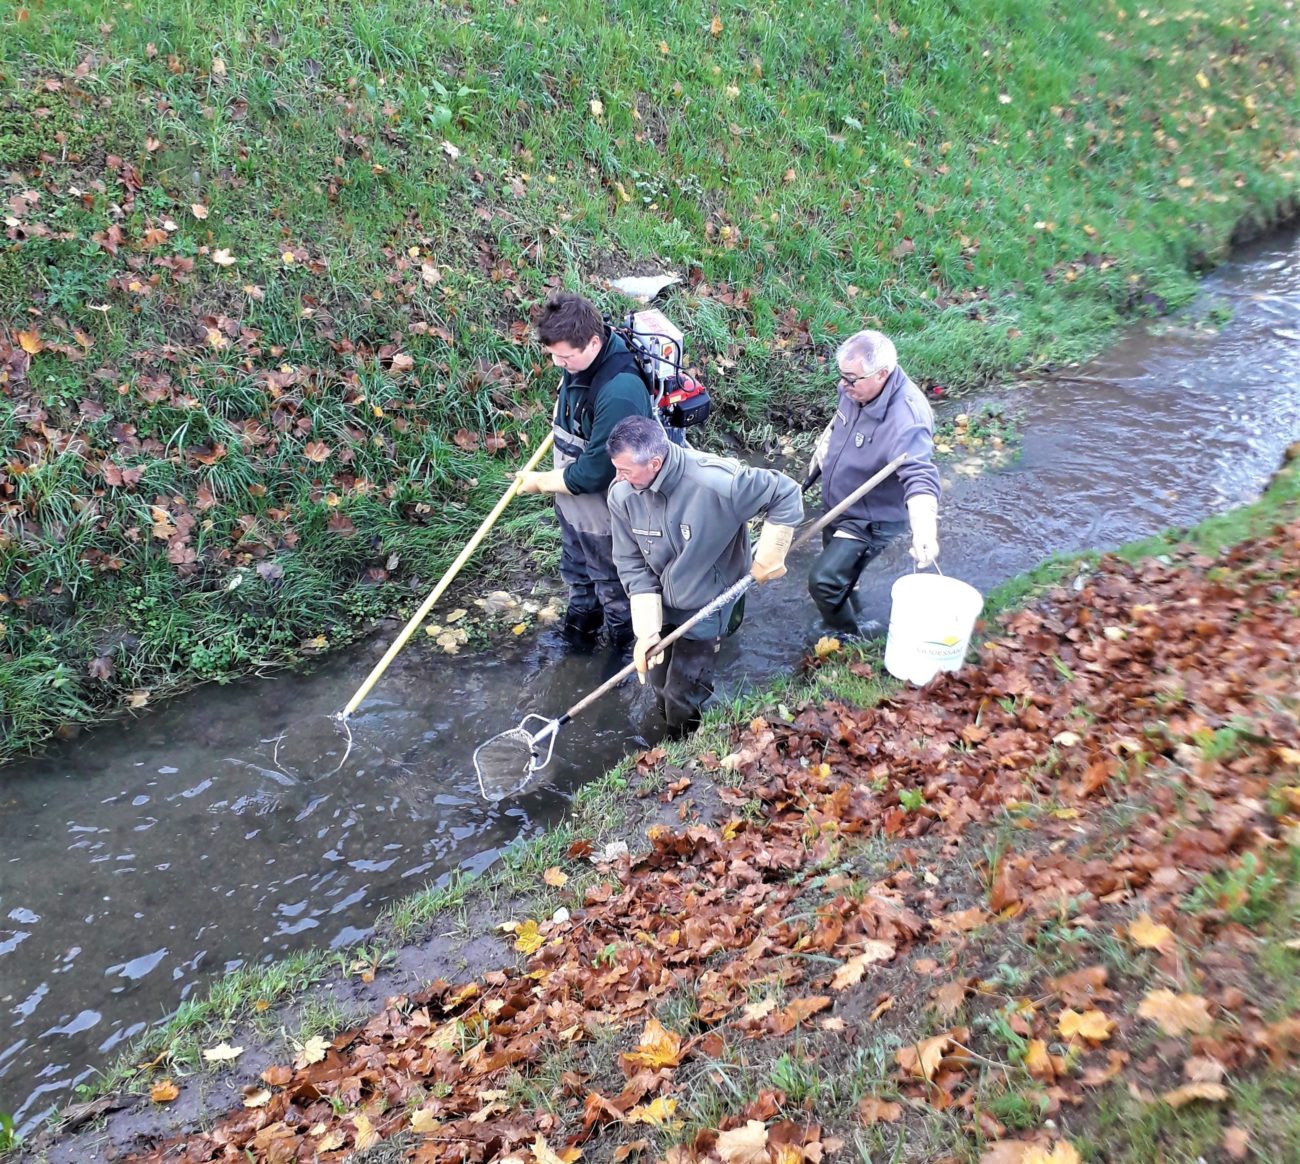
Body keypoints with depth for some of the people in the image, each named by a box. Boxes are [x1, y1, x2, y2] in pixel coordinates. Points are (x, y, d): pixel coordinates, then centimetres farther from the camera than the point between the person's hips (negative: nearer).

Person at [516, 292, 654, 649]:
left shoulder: (620, 394, -38)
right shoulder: (579, 357, -12)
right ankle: (578, 636, 54)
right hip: (571, 500, 8)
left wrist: (541, 482, -16)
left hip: (603, 515, -8)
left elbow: (594, 472, -29)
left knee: (613, 591, 16)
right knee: (577, 577, 30)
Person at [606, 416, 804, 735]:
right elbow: (632, 564, -9)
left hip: (705, 609, -4)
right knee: (662, 694, 18)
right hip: (661, 604, 4)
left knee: (683, 701, 2)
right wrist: (646, 628, -16)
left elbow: (786, 495, -21)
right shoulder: (622, 494, -19)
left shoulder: (718, 482, -34)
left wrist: (769, 558, -17)